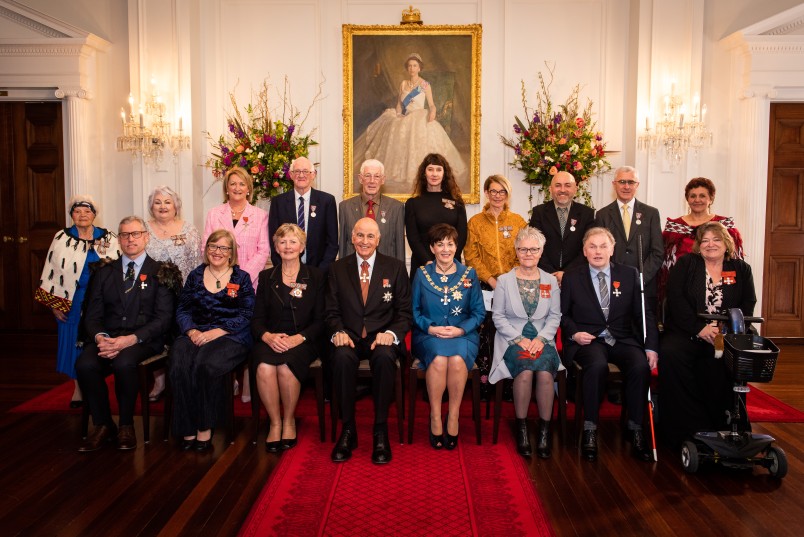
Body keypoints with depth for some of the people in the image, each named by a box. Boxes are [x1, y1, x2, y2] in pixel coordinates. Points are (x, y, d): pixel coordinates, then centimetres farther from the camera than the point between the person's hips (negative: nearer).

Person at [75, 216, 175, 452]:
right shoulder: (104, 273, 18)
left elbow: (164, 318, -4)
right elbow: (92, 315, 11)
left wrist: (131, 339, -18)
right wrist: (100, 337, -13)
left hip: (143, 340, -3)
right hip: (108, 337, 3)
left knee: (124, 363, -35)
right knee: (85, 364, -28)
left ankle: (126, 426, -10)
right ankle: (103, 426, -7)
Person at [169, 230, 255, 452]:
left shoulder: (242, 278, 9)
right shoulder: (195, 275, 18)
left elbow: (245, 316, 0)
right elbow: (182, 310, 14)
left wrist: (215, 332, -12)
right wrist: (192, 331, -7)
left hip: (230, 336, -3)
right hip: (195, 335, 3)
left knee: (206, 364, -33)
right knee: (179, 365, -29)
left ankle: (205, 428, -18)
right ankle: (187, 430, -18)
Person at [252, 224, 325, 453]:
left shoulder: (315, 276, 8)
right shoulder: (266, 277, 14)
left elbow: (320, 320, 2)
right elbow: (257, 318, 8)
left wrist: (298, 338, -15)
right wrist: (267, 336, -13)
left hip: (303, 341, -2)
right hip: (270, 340, 2)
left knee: (286, 366, -32)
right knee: (264, 367, -31)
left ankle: (289, 421, -7)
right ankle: (275, 422, -10)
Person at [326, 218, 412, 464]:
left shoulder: (395, 267, 7)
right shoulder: (338, 268, 11)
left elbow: (405, 311, 4)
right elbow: (332, 310, 9)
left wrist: (391, 333, -16)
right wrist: (338, 331, -13)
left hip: (382, 336, -1)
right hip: (350, 336, 1)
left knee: (384, 357, -36)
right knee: (342, 357, -34)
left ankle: (381, 431, -21)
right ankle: (347, 430, -19)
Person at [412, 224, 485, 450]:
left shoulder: (469, 274, 8)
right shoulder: (422, 274, 8)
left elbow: (479, 312, 7)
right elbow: (415, 311, 8)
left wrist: (460, 330, -10)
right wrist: (431, 328, -10)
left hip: (462, 335, 0)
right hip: (428, 335, 0)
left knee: (457, 359, -34)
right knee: (438, 358, -34)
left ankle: (453, 418, -17)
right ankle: (435, 417, -17)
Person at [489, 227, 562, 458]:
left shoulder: (551, 281, 11)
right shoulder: (504, 280, 5)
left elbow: (555, 316, 8)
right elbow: (498, 316, 2)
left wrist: (541, 338, -9)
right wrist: (519, 339, -10)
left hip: (542, 340, 1)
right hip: (512, 339, -1)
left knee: (545, 372, -30)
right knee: (525, 370, -32)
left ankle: (544, 430, -12)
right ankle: (521, 428, -13)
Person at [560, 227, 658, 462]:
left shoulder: (630, 275, 10)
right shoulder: (572, 279, 8)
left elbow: (644, 313, 6)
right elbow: (562, 314, 10)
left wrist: (651, 347, -6)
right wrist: (574, 333, -10)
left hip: (623, 339, 2)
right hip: (588, 340, -2)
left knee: (641, 365, -30)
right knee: (597, 365, -35)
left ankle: (636, 431, -15)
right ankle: (589, 430, -21)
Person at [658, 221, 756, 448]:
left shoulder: (741, 270, 16)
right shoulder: (685, 264, 10)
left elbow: (748, 306, 6)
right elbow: (675, 299, -2)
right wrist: (699, 328, -14)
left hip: (725, 336, 1)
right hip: (686, 332, 0)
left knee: (722, 363, -34)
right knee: (670, 354, -32)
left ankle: (722, 427, -16)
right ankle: (688, 426, -22)